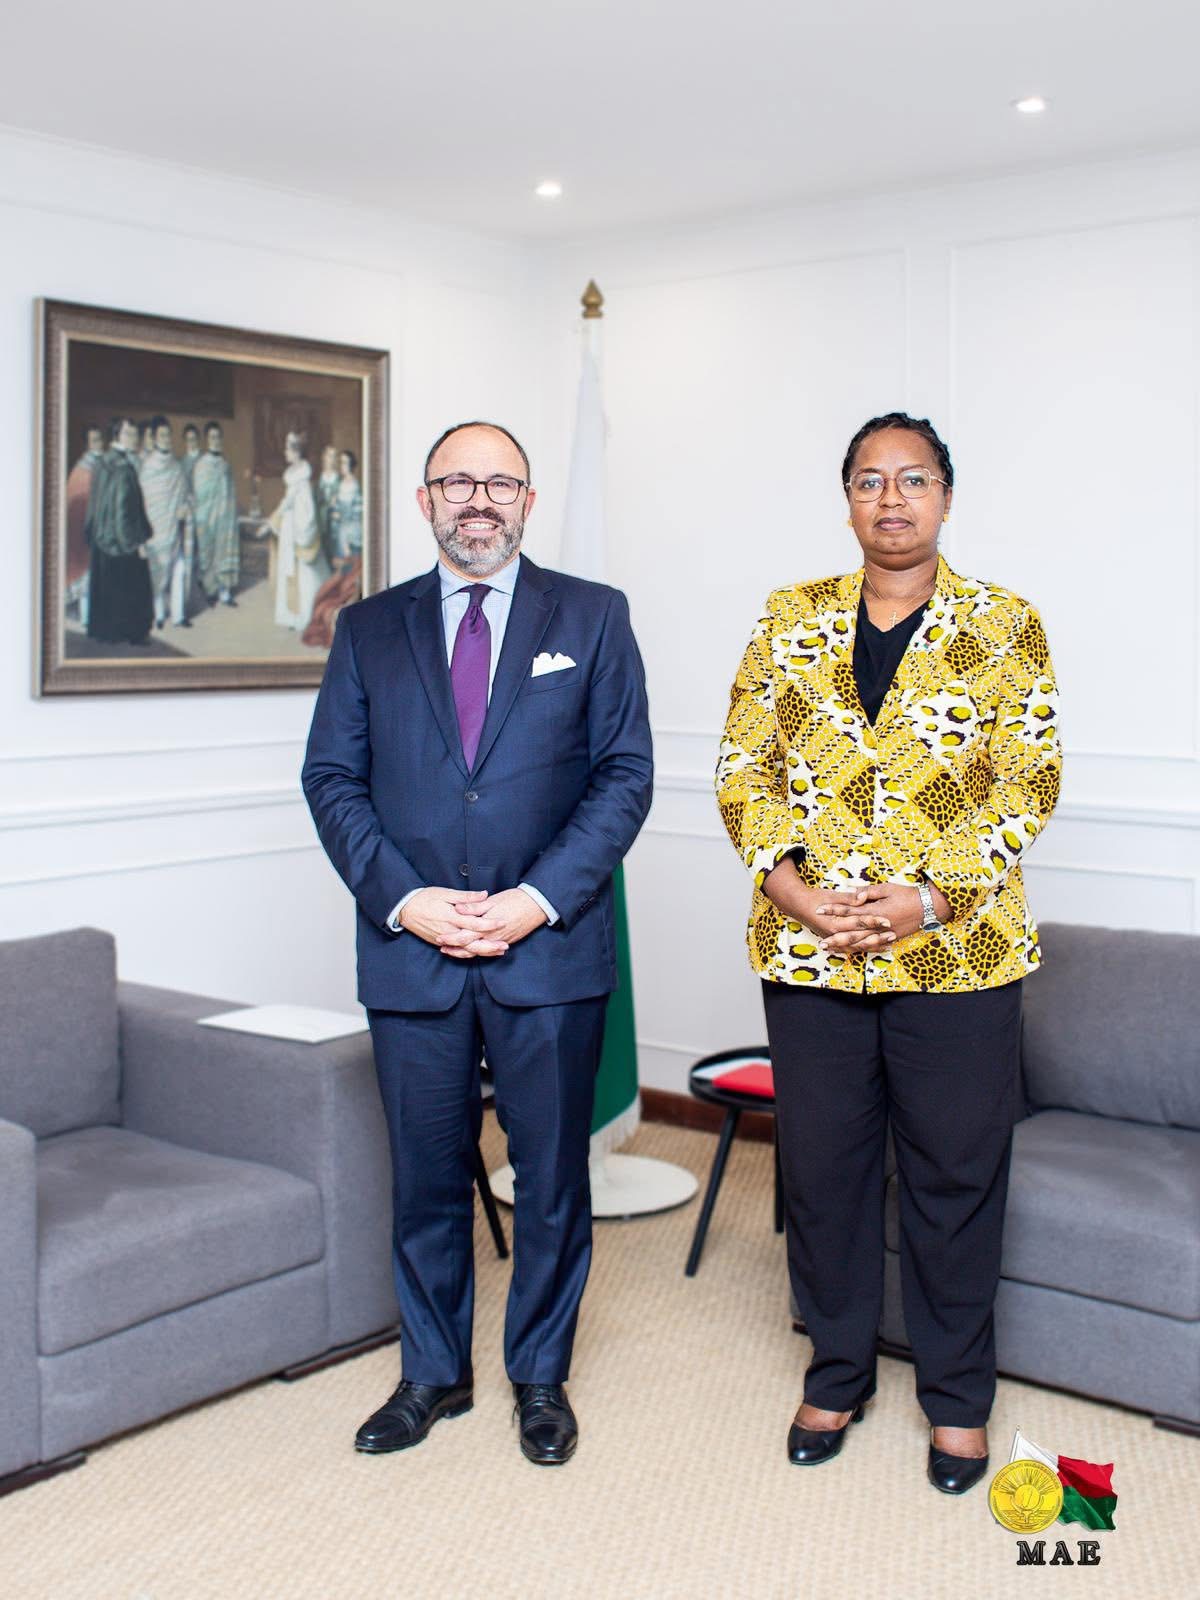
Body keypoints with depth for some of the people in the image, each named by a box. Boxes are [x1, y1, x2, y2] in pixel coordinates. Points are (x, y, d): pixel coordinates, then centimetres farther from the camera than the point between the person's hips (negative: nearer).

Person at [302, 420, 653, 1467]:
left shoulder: (592, 618, 5)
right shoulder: (370, 628, 9)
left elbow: (626, 773, -1)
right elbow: (333, 779, 5)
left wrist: (541, 897, -12)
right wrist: (403, 898, -9)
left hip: (551, 948, -1)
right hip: (411, 949, 2)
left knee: (552, 1177, 8)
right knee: (427, 1175, 11)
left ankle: (541, 1377, 27)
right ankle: (434, 1374, 30)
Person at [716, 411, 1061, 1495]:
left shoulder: (1006, 629, 1)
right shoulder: (792, 620, 8)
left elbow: (1030, 783, -3)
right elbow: (743, 765, 6)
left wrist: (929, 896, -14)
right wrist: (784, 877, -10)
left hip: (958, 951, -2)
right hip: (809, 951, 2)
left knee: (956, 1174, 7)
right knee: (822, 1168, 12)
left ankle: (957, 1396, 27)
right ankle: (838, 1376, 31)